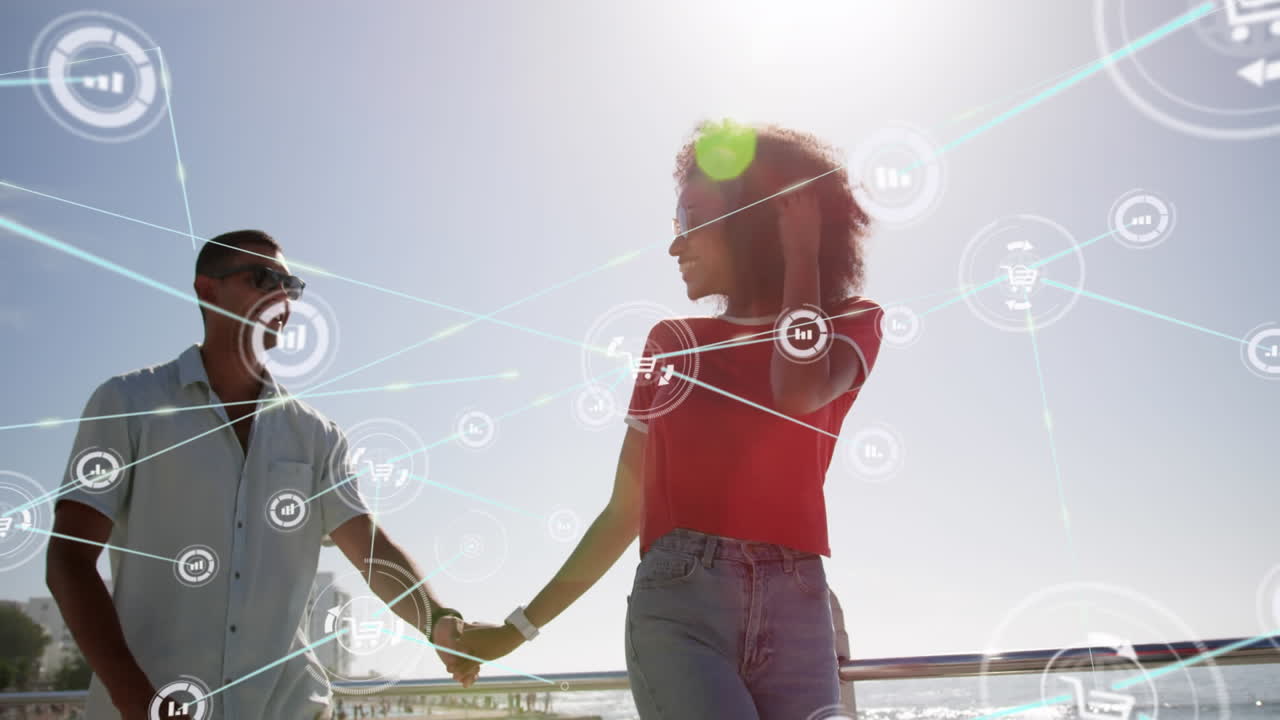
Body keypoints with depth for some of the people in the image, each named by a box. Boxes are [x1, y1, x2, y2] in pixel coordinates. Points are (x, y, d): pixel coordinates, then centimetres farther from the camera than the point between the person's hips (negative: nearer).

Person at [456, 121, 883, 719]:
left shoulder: (849, 323, 10)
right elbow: (624, 512, 13)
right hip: (676, 608, 0)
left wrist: (801, 256, -3)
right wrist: (521, 626, 13)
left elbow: (801, 392, -16)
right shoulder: (672, 342, 13)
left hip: (795, 613, 0)